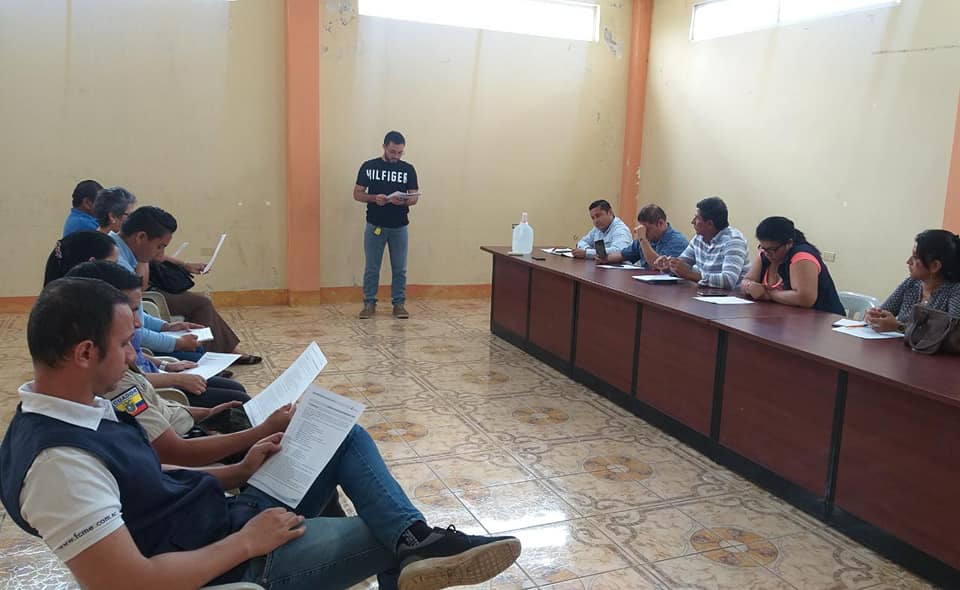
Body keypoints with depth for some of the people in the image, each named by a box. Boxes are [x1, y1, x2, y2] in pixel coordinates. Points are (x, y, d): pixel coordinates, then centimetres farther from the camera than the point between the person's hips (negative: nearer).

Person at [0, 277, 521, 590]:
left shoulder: (76, 409, 3)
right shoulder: (58, 461, -28)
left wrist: (235, 473, 3)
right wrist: (247, 541, -22)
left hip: (225, 516, 9)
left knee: (347, 438, 3)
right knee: (392, 537, -9)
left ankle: (417, 541, -13)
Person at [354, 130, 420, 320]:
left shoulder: (408, 169, 2)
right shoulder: (368, 166, 0)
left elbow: (415, 197, 1)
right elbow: (357, 194, 1)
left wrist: (404, 201, -22)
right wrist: (374, 198, -18)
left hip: (399, 227, 1)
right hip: (374, 226, -1)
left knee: (399, 268, 6)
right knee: (371, 268, 4)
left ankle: (399, 303, 16)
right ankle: (369, 303, 15)